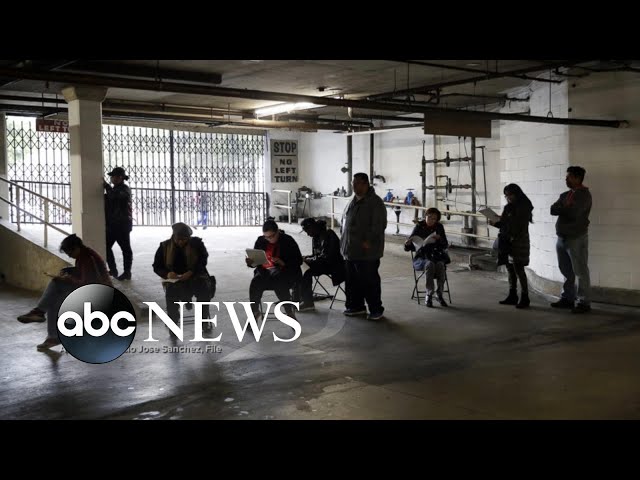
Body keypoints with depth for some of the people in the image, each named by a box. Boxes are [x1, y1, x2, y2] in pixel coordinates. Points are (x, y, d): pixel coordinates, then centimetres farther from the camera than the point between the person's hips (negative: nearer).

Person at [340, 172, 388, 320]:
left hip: (367, 252, -8)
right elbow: (345, 221, 23)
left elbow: (379, 225, -18)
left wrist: (368, 242, -20)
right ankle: (357, 306, 26)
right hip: (351, 250, 8)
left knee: (370, 281, -3)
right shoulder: (353, 201, 15)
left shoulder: (375, 202, -12)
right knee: (352, 281, 14)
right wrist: (344, 239, 12)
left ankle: (376, 309, 7)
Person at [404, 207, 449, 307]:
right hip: (421, 257, -2)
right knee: (430, 264, -36)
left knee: (440, 264, -33)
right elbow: (408, 247, -3)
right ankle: (429, 295, -29)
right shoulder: (419, 227, -1)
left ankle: (440, 294, -23)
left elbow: (445, 245, 2)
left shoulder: (439, 227, 6)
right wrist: (407, 244, -27)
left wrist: (439, 238, -18)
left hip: (436, 255, 2)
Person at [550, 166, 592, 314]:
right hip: (562, 237, 8)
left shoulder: (584, 195, -8)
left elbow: (574, 213, -21)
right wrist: (566, 209, -14)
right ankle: (567, 298, 22)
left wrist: (561, 209, -3)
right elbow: (553, 210, 3)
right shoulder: (565, 195, 15)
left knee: (580, 272, -2)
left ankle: (584, 302, 2)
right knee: (566, 271, 13)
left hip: (576, 238, -7)